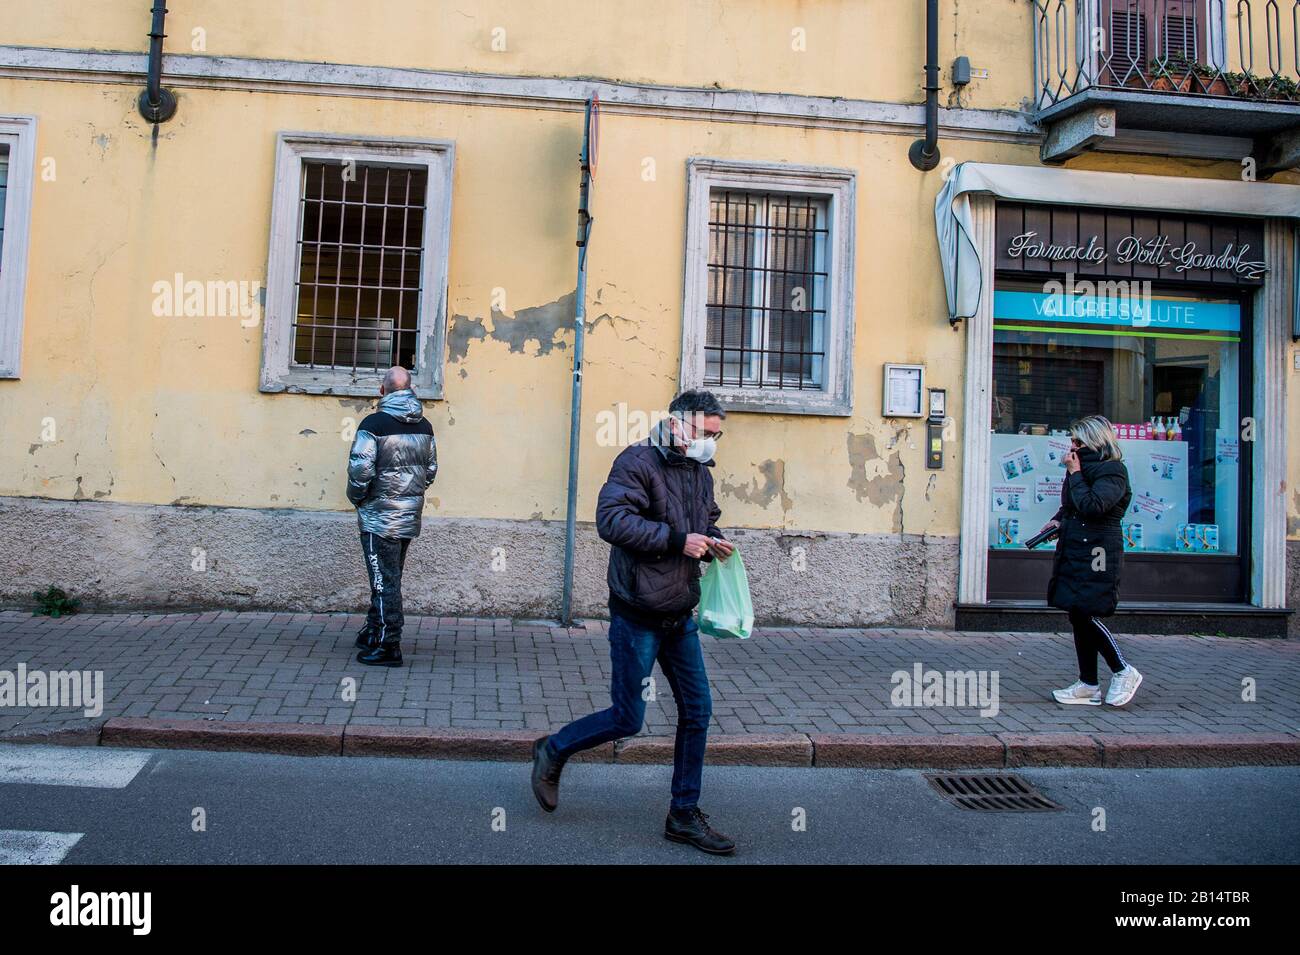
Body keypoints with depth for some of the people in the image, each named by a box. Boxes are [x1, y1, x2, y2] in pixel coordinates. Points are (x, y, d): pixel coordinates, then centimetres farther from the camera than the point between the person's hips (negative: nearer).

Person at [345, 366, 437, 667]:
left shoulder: (374, 424, -14)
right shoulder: (424, 426, 6)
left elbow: (360, 470, -19)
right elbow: (431, 470, 10)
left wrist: (356, 497, -1)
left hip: (379, 518, -6)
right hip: (410, 517, 7)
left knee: (385, 581, 0)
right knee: (389, 578, 18)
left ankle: (388, 647, 5)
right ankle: (372, 634, 32)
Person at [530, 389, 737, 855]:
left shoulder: (700, 472, 11)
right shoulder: (637, 462, -15)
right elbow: (611, 520, -27)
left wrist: (711, 541, 4)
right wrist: (677, 540, -26)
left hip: (680, 616, 8)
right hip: (637, 617, -8)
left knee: (697, 711, 8)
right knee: (628, 719, 0)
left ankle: (684, 815, 22)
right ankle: (552, 751, 27)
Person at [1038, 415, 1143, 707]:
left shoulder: (1112, 471, -11)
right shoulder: (1085, 467, 16)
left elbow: (1092, 507, -24)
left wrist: (1075, 473, -16)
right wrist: (1059, 520, 8)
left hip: (1096, 553, -9)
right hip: (1074, 551, 9)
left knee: (1085, 615, -11)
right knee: (1079, 617, 9)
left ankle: (1123, 671, 7)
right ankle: (1088, 685, 15)